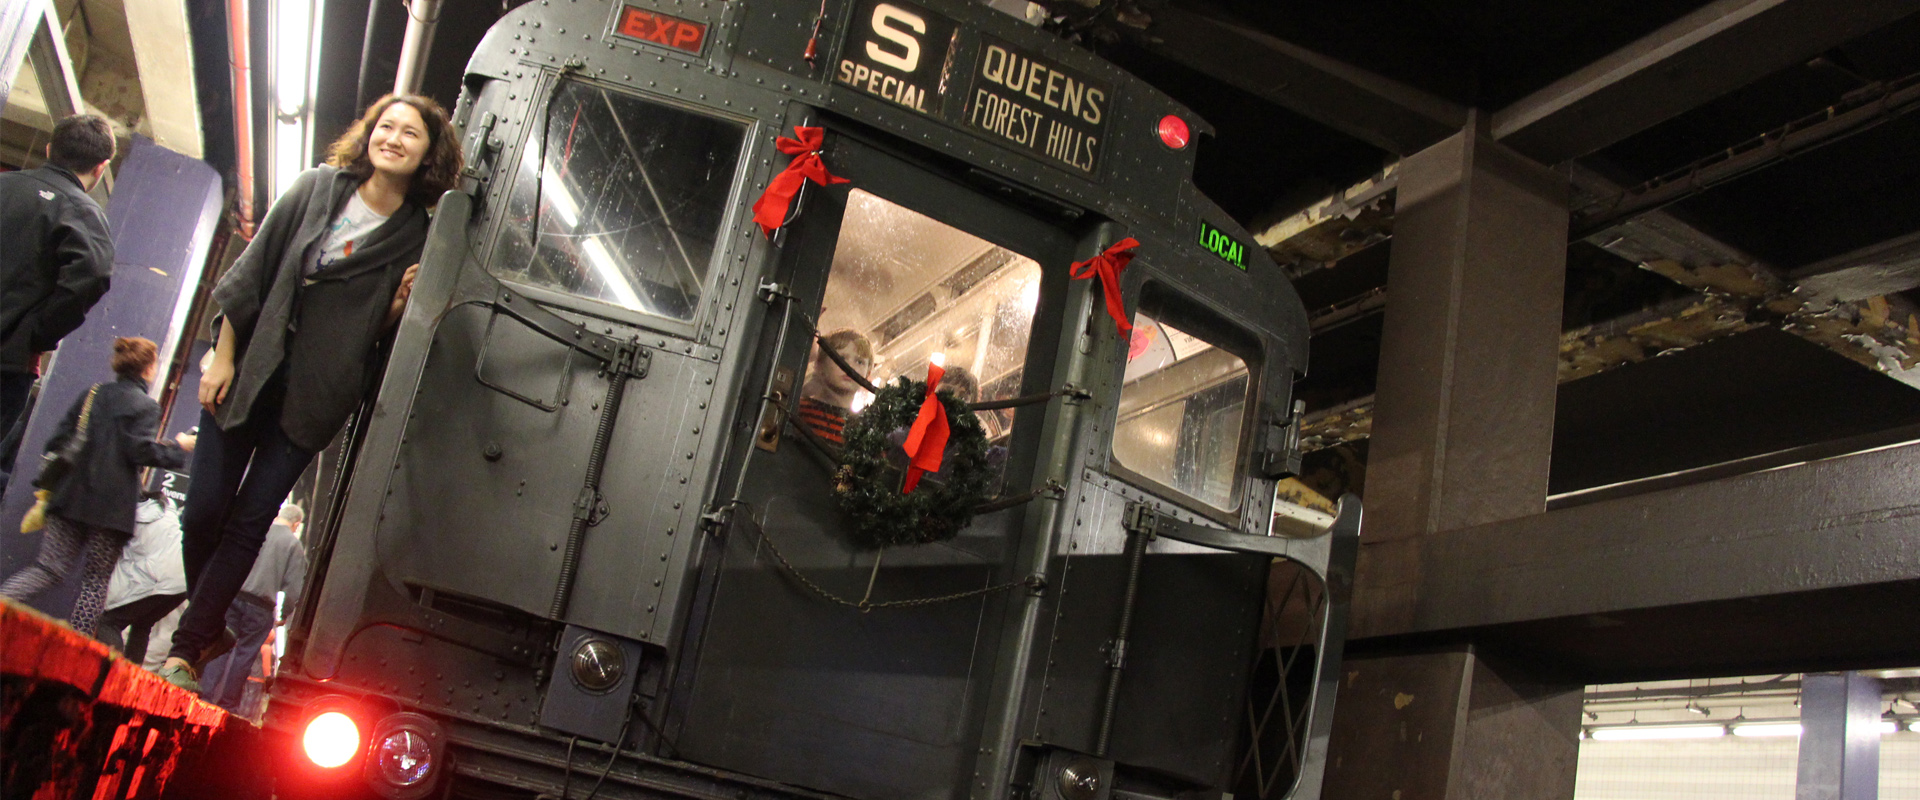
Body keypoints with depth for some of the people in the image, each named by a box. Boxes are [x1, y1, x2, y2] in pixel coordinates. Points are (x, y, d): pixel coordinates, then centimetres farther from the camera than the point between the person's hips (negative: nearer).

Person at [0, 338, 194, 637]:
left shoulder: (94, 394, 14)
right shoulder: (145, 406, -4)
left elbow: (59, 441, 13)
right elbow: (141, 451, -14)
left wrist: (46, 487, 21)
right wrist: (179, 447, 1)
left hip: (70, 497, 5)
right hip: (111, 506, -5)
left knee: (48, 569, 6)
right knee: (96, 580, 2)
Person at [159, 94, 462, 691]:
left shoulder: (419, 239, -2)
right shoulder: (319, 188, 1)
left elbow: (380, 332, 5)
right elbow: (251, 273, 3)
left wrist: (401, 305, -17)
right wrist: (222, 358, 0)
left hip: (313, 397, -1)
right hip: (246, 375, 2)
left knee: (248, 524, -3)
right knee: (202, 513, 1)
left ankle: (186, 651, 5)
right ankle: (209, 629, 23)